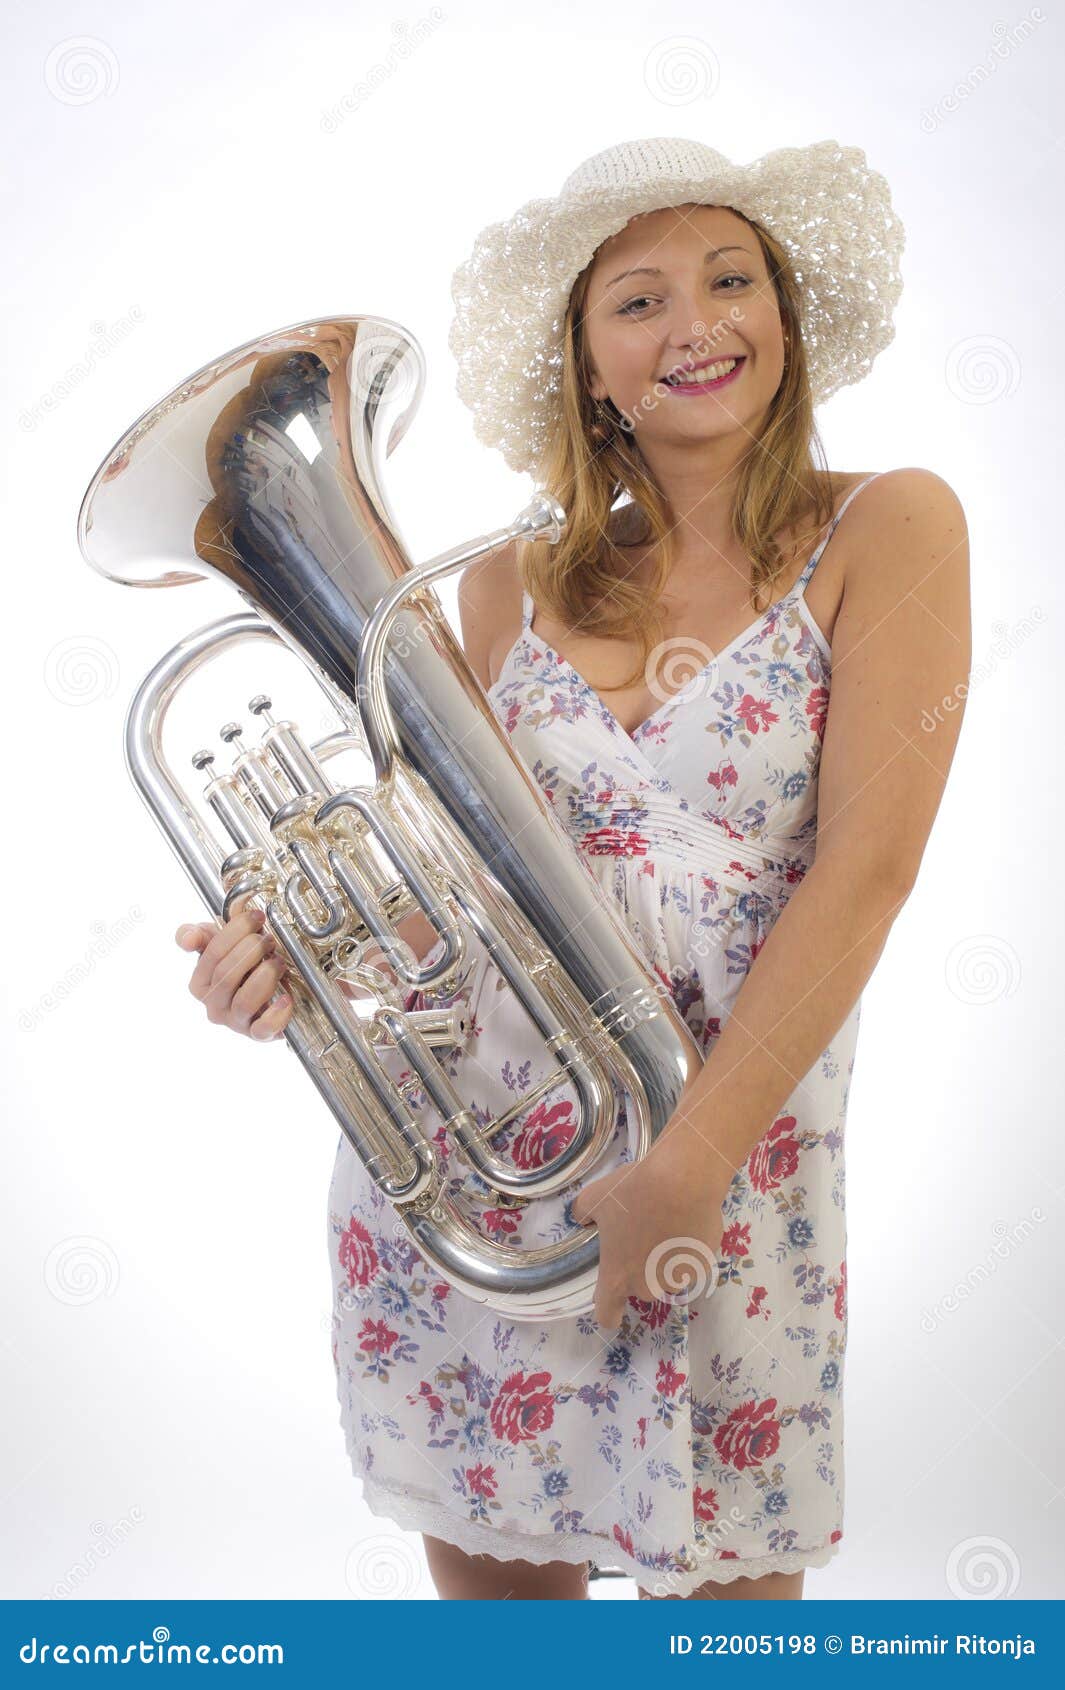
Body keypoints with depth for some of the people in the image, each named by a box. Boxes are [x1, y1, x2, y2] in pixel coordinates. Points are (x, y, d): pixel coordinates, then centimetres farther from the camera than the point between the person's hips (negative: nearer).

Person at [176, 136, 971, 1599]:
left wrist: (689, 1168, -16)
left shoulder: (885, 531, -4)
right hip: (453, 1142, 3)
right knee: (492, 1561, 15)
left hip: (730, 1149, -2)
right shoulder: (519, 581, 6)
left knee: (724, 1574, 11)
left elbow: (864, 871, -12)